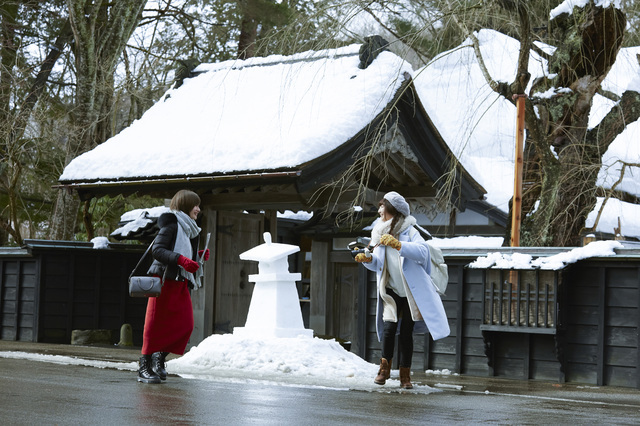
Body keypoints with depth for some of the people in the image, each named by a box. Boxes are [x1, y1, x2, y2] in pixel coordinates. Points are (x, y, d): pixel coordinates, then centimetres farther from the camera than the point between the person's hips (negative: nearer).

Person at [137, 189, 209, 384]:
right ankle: (144, 368, -2)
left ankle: (160, 355, 15)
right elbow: (157, 250, -18)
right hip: (165, 279, -8)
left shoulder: (189, 229, 20)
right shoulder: (172, 225, -7)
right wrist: (181, 260, -28)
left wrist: (199, 256, 11)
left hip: (181, 282, 8)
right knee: (156, 323, -6)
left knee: (185, 324, 0)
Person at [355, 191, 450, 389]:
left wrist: (398, 245, -39)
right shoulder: (380, 233, 6)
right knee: (389, 326, -13)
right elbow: (379, 264, 12)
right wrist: (368, 259, -10)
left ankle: (405, 375, 13)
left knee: (406, 332, 1)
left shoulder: (409, 232, -10)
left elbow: (422, 252, -29)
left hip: (412, 292, -3)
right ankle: (385, 367, 6)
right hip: (390, 291, 3)